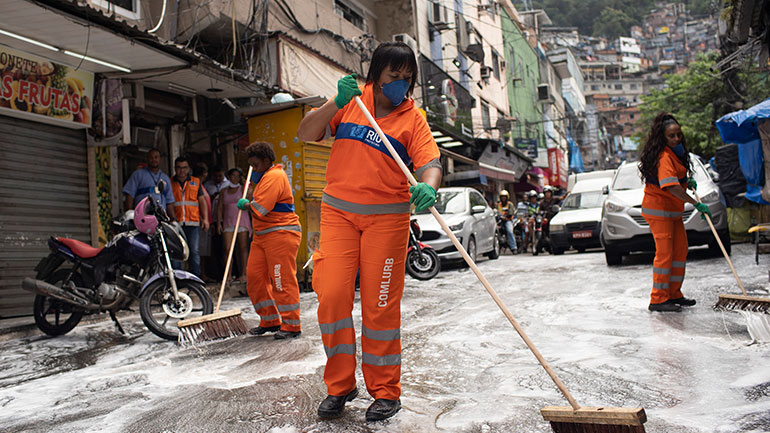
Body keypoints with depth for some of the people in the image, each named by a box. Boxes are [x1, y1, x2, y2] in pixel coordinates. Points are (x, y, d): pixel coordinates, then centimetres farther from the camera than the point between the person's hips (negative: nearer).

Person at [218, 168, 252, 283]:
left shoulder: (243, 189, 9)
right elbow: (220, 208, 13)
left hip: (242, 222, -2)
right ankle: (228, 274, -2)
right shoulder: (224, 191, 16)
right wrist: (218, 223, 3)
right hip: (228, 223, 2)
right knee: (227, 249, -6)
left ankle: (243, 274, 1)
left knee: (243, 248, -4)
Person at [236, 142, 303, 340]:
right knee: (255, 277, 8)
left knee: (283, 280, -8)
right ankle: (270, 321, 18)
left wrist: (245, 204, -1)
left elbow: (259, 209, -20)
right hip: (262, 235, 11)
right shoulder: (265, 176, 23)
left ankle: (291, 325, 0)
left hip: (281, 234, -11)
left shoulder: (274, 177, -13)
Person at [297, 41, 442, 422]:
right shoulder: (351, 100, 7)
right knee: (332, 295, -6)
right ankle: (340, 384, 12)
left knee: (380, 305, 0)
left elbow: (429, 163, -11)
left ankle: (385, 391, 15)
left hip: (387, 217, -1)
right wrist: (336, 104, -13)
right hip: (338, 212, 2)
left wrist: (428, 187, -34)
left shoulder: (413, 118, 2)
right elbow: (306, 134, 2)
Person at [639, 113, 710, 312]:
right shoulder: (664, 157, -21)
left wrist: (688, 181, 11)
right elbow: (671, 187, -32)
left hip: (673, 209, 10)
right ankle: (658, 300, -5)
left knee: (680, 249, 12)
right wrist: (696, 204, -32)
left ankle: (674, 294, 21)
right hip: (658, 208, -10)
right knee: (665, 252, -10)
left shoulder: (676, 153, 12)